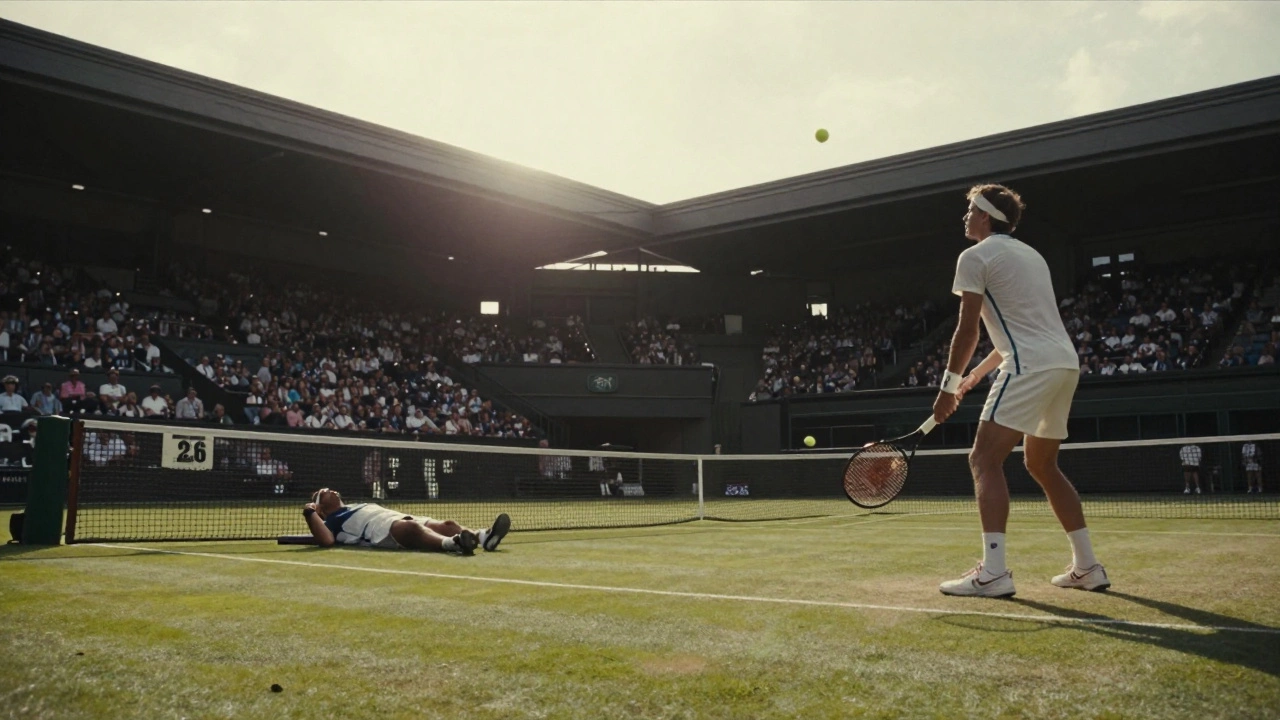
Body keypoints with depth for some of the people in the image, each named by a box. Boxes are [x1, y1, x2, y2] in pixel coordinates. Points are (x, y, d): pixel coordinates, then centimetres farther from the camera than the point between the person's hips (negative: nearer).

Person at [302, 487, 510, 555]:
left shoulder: (358, 506, 39)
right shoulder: (332, 520, 14)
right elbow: (326, 540, -7)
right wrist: (310, 513, -6)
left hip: (403, 521, 9)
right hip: (383, 530, -9)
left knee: (446, 524, -13)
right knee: (413, 527, -39)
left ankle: (484, 537, -38)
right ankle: (452, 543, -66)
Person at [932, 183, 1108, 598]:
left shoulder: (975, 256, 0)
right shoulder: (1031, 255, 26)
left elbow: (968, 330, -7)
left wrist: (949, 386, -1)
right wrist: (978, 374, 30)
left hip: (1032, 366, -9)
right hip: (1065, 362, 9)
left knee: (984, 460, -10)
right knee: (1042, 465, 19)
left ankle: (993, 571, -20)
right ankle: (1087, 567, 19)